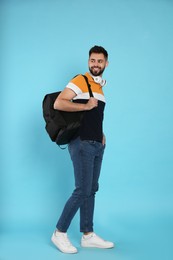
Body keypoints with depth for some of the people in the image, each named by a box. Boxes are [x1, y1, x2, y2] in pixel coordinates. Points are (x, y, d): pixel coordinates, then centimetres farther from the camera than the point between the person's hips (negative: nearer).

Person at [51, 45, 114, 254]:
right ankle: (60, 233, 5)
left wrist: (101, 134, 11)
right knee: (82, 190, -9)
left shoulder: (100, 86, 17)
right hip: (82, 143, -8)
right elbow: (58, 104, -20)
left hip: (97, 144, 8)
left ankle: (88, 235, 18)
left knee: (91, 190, 10)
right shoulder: (80, 81, -8)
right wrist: (86, 106, -19)